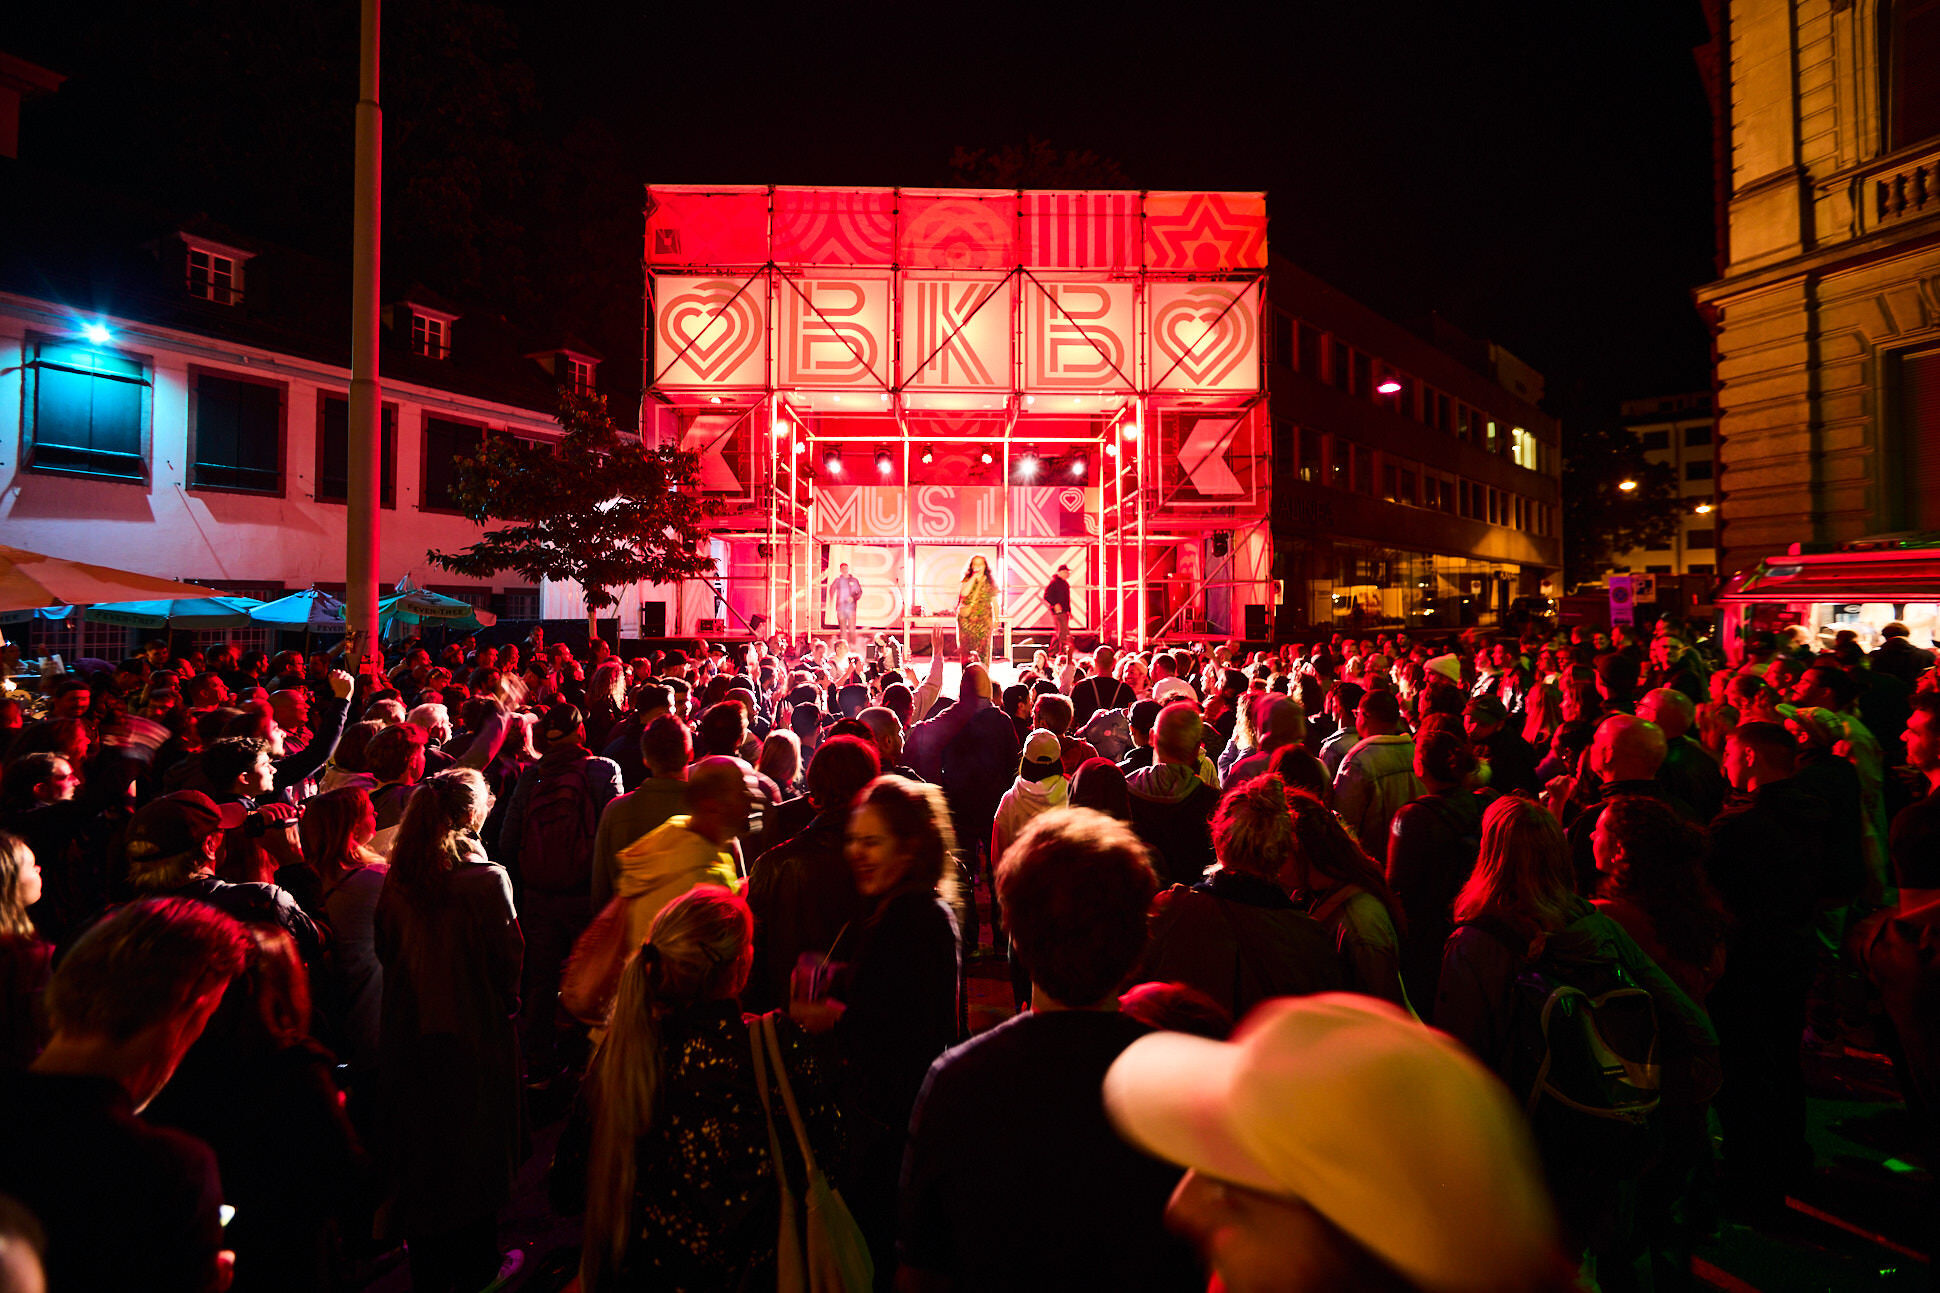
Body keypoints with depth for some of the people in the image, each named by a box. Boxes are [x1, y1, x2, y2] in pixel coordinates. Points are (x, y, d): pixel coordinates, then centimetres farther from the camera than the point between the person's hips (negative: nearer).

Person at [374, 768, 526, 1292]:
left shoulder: (397, 877, -8)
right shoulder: (487, 878, -22)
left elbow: (385, 948, 3)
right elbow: (507, 957, -16)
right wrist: (507, 1004, 2)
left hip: (410, 1028, 5)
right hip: (474, 1028, -4)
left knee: (422, 1141, 19)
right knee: (476, 1142, 14)